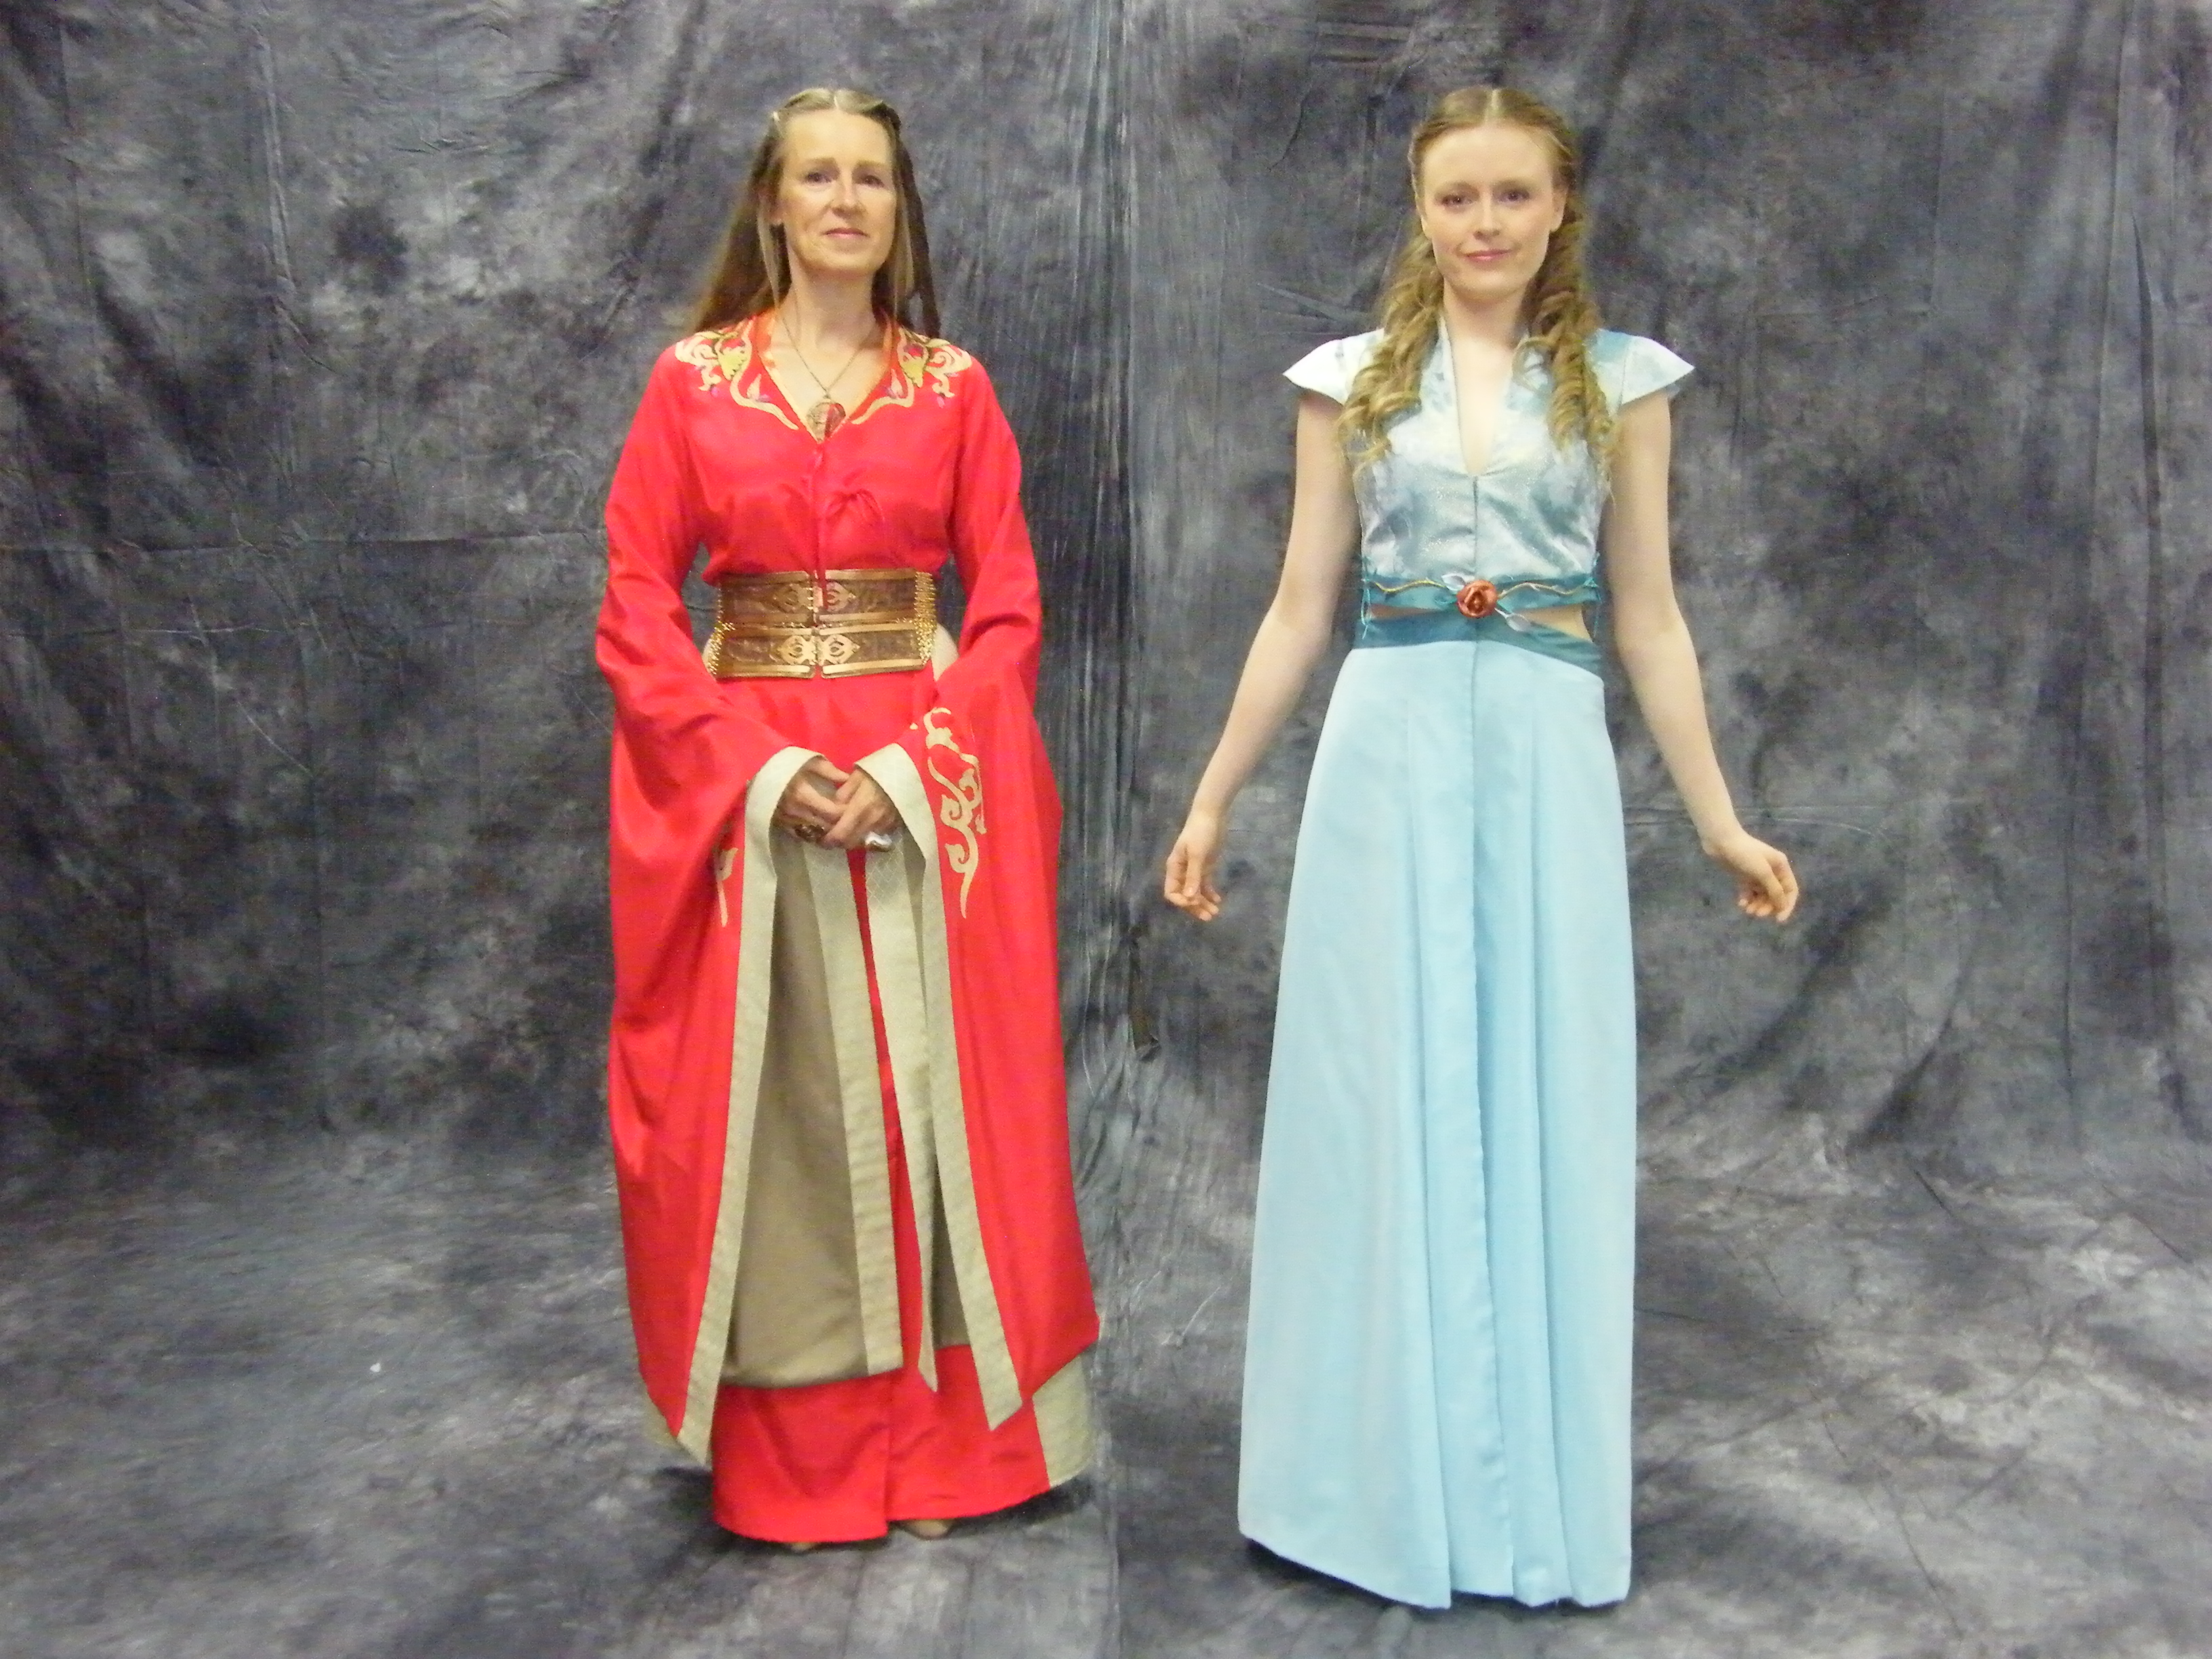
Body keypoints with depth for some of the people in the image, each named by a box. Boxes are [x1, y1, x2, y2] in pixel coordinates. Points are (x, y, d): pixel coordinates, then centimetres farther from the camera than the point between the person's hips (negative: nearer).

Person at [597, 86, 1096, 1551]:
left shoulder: (953, 386, 6)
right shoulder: (693, 380, 5)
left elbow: (1009, 606, 2)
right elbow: (637, 605, 0)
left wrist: (915, 763, -12)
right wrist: (762, 767, -12)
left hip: (930, 784, 0)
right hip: (742, 780, 0)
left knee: (931, 1086, 3)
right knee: (764, 1093, 4)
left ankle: (940, 1431, 19)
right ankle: (784, 1452, 20)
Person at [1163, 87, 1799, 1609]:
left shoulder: (1619, 383, 7)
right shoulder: (1352, 381, 8)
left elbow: (1649, 619, 8)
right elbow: (1300, 609, 9)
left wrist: (1719, 820, 5)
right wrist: (1215, 798, 8)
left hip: (1545, 761, 0)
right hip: (1387, 758, 0)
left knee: (1542, 1110, 5)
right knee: (1381, 1111, 4)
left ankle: (1532, 1496, 22)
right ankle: (1384, 1476, 21)